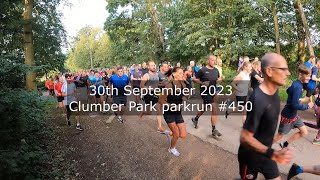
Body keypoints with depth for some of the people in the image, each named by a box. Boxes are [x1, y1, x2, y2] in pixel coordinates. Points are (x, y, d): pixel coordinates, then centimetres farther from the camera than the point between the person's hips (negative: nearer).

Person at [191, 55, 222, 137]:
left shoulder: (216, 70, 6)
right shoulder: (202, 70, -12)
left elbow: (218, 79, 20)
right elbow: (195, 79, -6)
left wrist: (219, 80, -4)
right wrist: (202, 83, -22)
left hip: (212, 92, 7)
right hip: (205, 92, -7)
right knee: (214, 109, -14)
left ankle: (195, 119, 48)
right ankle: (214, 130, -3)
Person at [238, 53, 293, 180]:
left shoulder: (274, 91, -5)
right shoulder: (258, 100, -33)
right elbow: (245, 138, -30)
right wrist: (273, 154, -35)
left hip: (265, 152, 8)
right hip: (251, 155, -7)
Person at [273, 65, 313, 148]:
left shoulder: (297, 83, 1)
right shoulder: (298, 87, -27)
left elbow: (288, 90, 21)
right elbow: (295, 105, -30)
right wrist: (307, 106, -17)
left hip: (294, 115, 9)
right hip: (287, 116, -9)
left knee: (304, 132, 14)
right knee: (280, 135, 6)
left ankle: (285, 144, 24)